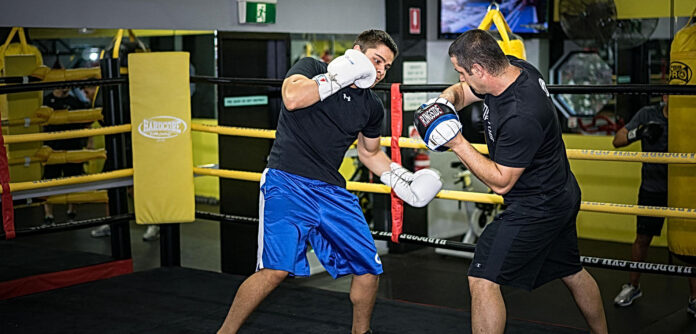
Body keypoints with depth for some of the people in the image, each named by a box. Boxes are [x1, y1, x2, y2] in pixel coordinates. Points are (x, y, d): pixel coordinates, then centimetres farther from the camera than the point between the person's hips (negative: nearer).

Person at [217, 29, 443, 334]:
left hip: (332, 191, 6)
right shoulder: (312, 68, 0)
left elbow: (370, 152, 30)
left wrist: (402, 180, 17)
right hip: (288, 183, -6)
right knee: (277, 268, -22)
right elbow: (292, 98, -22)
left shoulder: (372, 108, 14)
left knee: (368, 268, 5)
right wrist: (340, 76, -15)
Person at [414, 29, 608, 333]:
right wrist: (444, 101, -10)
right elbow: (461, 92, 12)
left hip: (535, 208, -10)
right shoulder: (513, 67, -6)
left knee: (483, 280, -8)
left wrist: (457, 143, -24)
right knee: (572, 272, 25)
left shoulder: (521, 118, -33)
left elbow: (500, 182, -23)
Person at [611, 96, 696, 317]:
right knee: (643, 238, 11)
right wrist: (640, 131, -23)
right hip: (652, 189, 1)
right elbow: (618, 141, -5)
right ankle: (633, 286, 32)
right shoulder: (648, 115, -5)